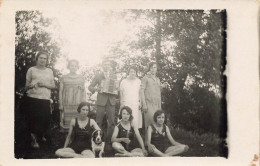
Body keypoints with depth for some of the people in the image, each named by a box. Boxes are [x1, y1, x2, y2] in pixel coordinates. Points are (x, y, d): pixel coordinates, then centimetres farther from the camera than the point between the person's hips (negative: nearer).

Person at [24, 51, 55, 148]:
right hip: (32, 99, -3)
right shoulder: (31, 70, 7)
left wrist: (45, 84, -6)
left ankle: (42, 135, 24)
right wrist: (31, 85, -14)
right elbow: (26, 86, 8)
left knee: (45, 118, -1)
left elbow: (53, 86, 13)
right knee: (33, 119, -8)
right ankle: (34, 140, 2)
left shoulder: (49, 71, 15)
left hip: (45, 100, 3)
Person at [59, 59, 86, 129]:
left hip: (78, 105, 1)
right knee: (66, 122, -5)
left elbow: (84, 92, 12)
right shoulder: (64, 78, 7)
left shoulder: (81, 78, 11)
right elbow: (60, 91, 8)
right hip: (66, 105, -1)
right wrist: (60, 104, 2)